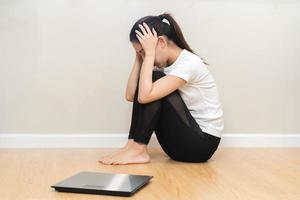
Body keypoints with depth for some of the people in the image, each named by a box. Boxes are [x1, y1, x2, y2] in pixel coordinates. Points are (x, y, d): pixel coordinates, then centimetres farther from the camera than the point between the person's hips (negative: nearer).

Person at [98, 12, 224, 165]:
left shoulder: (189, 63, -21)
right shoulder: (163, 63, 4)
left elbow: (144, 96, -31)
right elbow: (131, 95, -4)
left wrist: (149, 53, -25)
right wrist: (139, 57, -6)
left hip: (203, 143, -8)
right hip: (185, 140, 8)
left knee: (149, 91, -20)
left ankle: (138, 150, -15)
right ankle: (134, 145, -8)